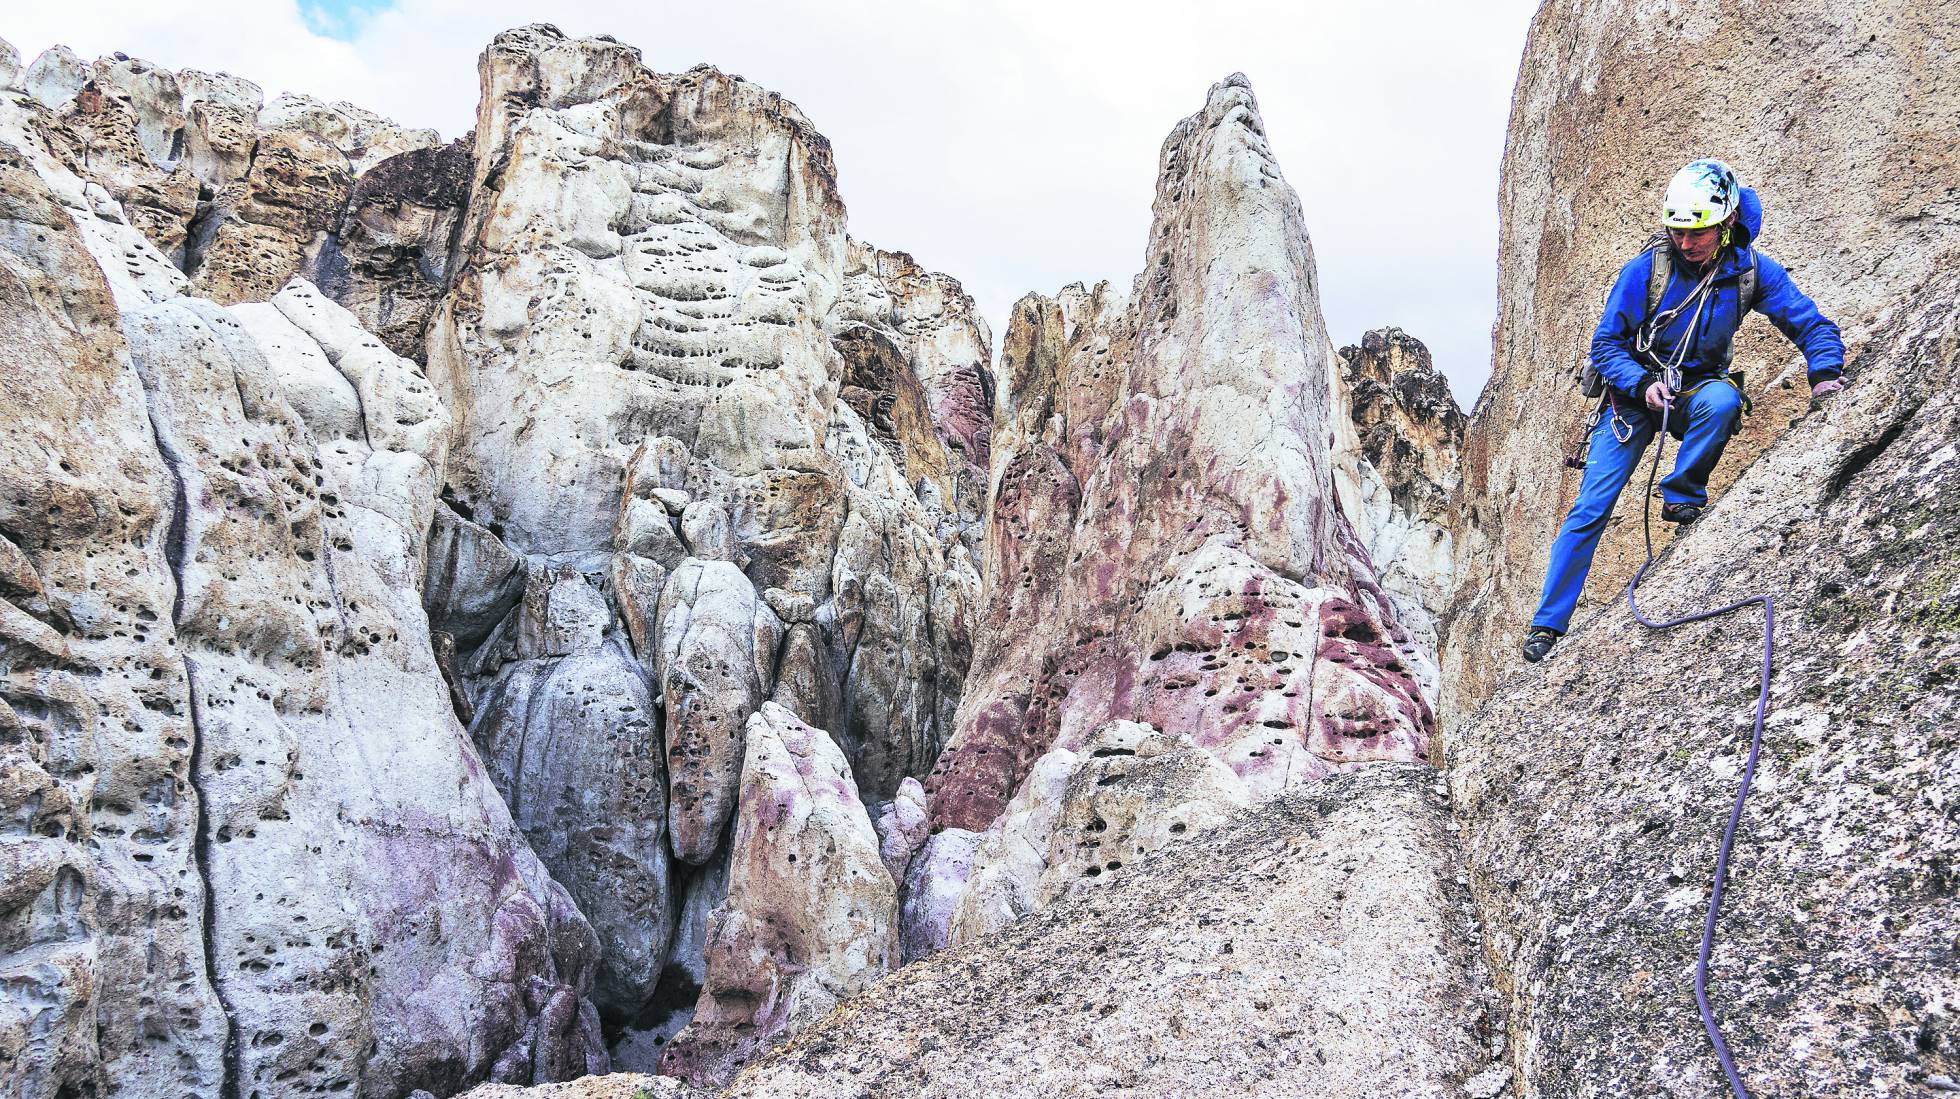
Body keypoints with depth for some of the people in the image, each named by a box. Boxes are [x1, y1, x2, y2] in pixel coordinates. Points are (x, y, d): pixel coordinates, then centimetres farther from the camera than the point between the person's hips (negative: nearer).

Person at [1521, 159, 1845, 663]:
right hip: (1635, 391, -1)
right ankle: (1548, 624, -2)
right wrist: (1643, 384, -26)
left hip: (1698, 387, 1)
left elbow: (1813, 325, -4)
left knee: (1722, 400, -37)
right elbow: (1605, 344, -10)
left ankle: (1682, 497, -13)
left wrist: (1824, 373, -23)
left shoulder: (1752, 271, -12)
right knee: (1590, 509, -11)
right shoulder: (1644, 270, -17)